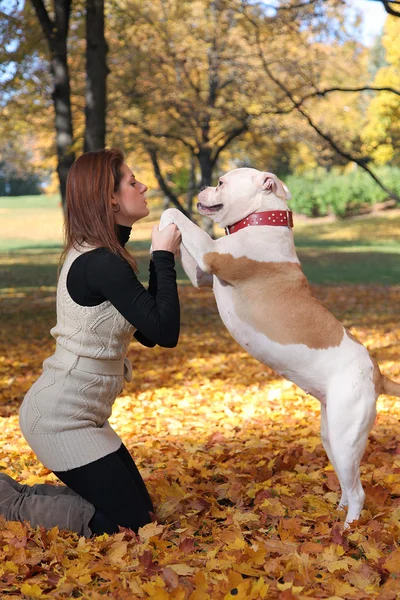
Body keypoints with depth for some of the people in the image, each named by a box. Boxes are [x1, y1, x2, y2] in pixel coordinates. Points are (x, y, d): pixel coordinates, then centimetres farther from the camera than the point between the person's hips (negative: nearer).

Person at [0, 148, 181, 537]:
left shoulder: (92, 254, 9)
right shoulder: (103, 264, -22)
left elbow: (147, 332, 10)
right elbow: (166, 333, -22)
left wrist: (161, 261, 3)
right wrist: (164, 258, -14)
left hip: (76, 413, 10)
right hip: (61, 420, -10)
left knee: (136, 506, 16)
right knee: (132, 522, -2)